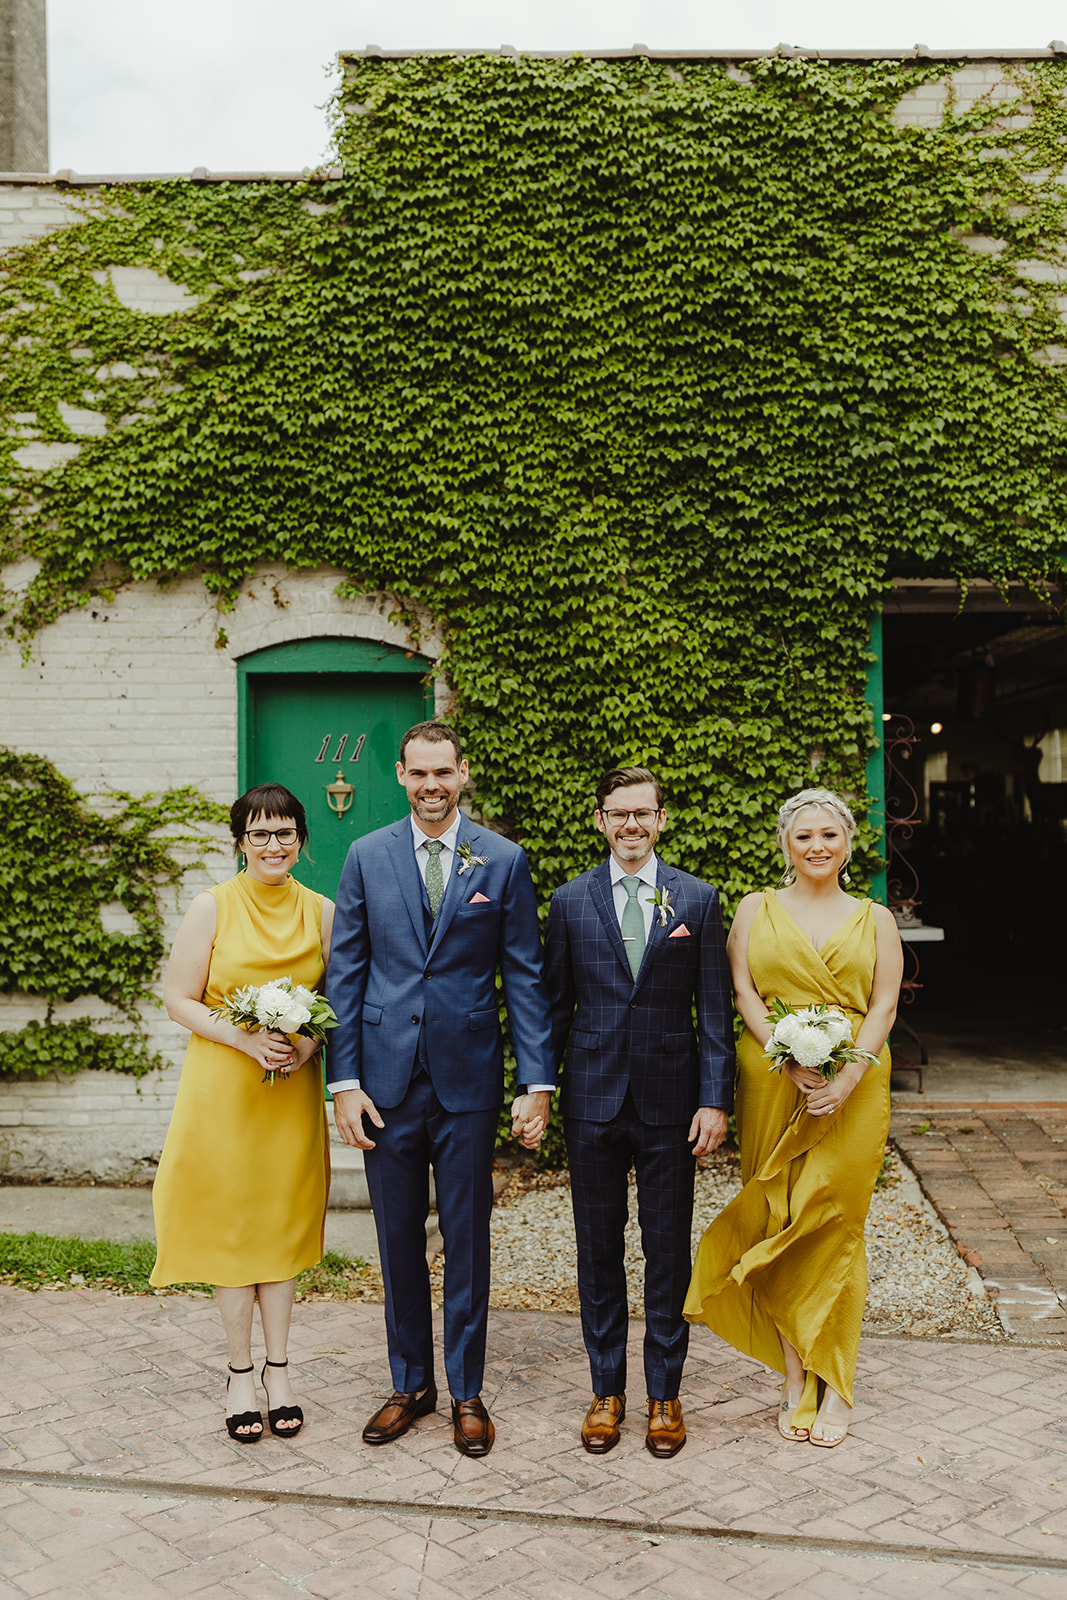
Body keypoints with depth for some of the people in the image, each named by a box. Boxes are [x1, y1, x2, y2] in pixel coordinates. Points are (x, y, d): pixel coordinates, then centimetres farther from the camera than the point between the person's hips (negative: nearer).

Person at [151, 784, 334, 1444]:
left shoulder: (321, 911, 3)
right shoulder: (213, 907, -5)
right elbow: (179, 999, -5)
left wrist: (310, 1042, -10)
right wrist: (245, 1038, -18)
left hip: (294, 1090, 2)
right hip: (222, 1089, -2)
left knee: (284, 1224, 8)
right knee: (231, 1226, 4)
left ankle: (279, 1372, 21)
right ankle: (241, 1375, 17)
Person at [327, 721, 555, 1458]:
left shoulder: (504, 860, -1)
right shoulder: (367, 856, 3)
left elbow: (525, 978, 0)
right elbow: (346, 973, 4)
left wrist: (538, 1083, -6)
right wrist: (345, 1080, -2)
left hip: (469, 1078, -1)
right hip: (388, 1077, 2)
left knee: (468, 1239, 8)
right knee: (398, 1238, 12)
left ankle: (467, 1392, 24)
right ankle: (410, 1382, 29)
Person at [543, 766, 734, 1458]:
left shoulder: (699, 900, 1)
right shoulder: (571, 901, 4)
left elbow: (715, 1011, 0)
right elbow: (556, 1005, 7)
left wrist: (715, 1100, -5)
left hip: (670, 1101, -1)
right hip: (594, 1099, 1)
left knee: (669, 1252, 7)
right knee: (598, 1251, 10)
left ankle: (665, 1394, 23)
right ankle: (608, 1390, 25)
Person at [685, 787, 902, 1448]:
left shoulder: (875, 918, 8)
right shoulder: (757, 909, 7)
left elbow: (884, 1005, 1)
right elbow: (745, 993, 0)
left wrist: (846, 1079, -14)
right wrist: (793, 1062, -14)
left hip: (853, 1090, 0)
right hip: (771, 1085, 0)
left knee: (835, 1229, 2)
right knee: (780, 1227, 3)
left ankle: (834, 1385, 13)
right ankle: (794, 1381, 13)